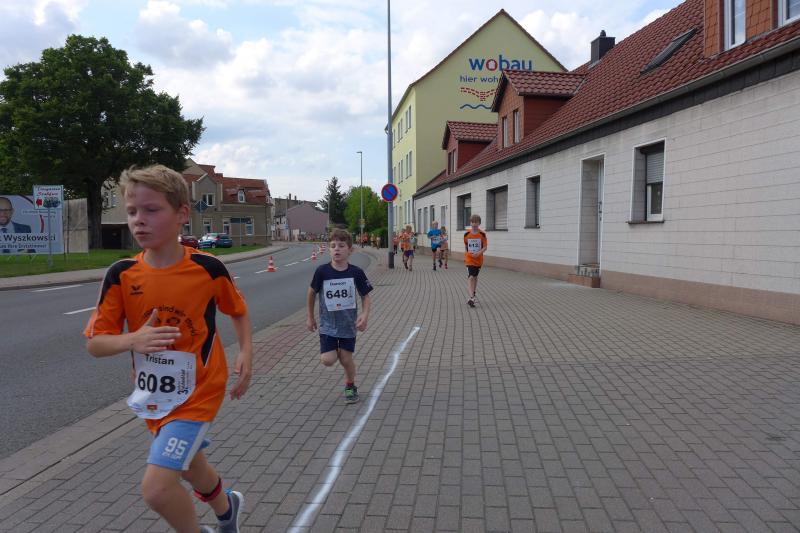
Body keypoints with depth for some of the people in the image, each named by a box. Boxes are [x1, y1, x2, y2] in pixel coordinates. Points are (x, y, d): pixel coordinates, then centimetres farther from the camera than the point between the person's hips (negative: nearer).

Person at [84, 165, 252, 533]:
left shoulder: (208, 268, -16)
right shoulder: (121, 275, -10)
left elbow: (239, 311, 3)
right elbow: (94, 343, -6)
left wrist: (246, 353, -10)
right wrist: (133, 340, -26)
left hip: (197, 392, -4)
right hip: (154, 396, 5)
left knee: (156, 487, -15)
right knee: (189, 465, 25)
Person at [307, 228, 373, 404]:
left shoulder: (356, 273, -12)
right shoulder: (322, 271, -13)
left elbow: (366, 296, -1)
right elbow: (312, 293, 3)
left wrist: (365, 315, -18)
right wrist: (310, 317, 10)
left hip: (348, 323, 0)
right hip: (328, 324, 0)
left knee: (346, 359, 3)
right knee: (328, 360, -10)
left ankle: (350, 386, 32)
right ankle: (335, 350, 26)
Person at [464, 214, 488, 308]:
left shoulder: (482, 234, -6)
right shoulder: (467, 234, -3)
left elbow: (485, 247, -7)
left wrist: (479, 253, -22)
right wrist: (466, 254, 9)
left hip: (478, 259, 1)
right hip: (469, 259, -1)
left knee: (475, 276, 17)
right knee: (471, 277, -14)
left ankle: (473, 294, 34)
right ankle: (471, 298, -22)